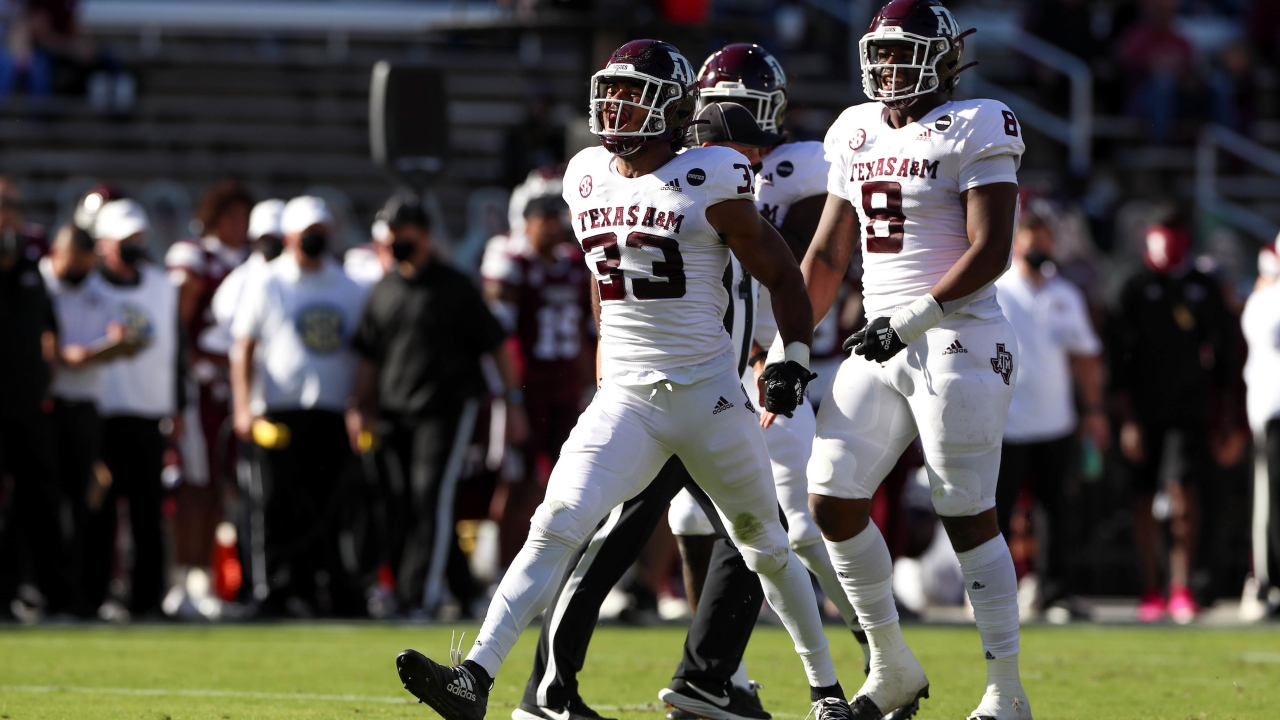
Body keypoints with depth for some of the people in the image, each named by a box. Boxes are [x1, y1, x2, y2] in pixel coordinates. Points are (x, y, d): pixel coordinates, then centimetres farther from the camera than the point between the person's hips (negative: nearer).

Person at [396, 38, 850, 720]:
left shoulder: (708, 184, -9)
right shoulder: (589, 179, 7)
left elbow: (782, 277, -1)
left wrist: (794, 358, -12)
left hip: (708, 397, -3)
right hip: (624, 401, 3)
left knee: (766, 548, 12)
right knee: (556, 527, -15)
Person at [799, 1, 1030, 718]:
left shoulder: (975, 132, -7)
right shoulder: (858, 134, 14)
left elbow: (990, 253, -15)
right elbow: (827, 257, 20)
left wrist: (911, 319, -21)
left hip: (958, 342, -7)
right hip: (883, 345, 7)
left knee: (969, 518, -4)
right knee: (833, 499, 0)